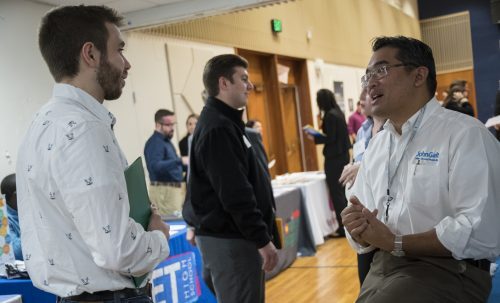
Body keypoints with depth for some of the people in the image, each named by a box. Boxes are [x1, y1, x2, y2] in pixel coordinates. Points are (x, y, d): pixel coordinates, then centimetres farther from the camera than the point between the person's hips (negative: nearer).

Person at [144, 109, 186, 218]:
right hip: (164, 190, -10)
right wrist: (180, 161, -38)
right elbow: (156, 166, -30)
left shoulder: (166, 141, 17)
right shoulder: (154, 143, -15)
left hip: (174, 188, 10)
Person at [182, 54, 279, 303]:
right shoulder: (217, 128, -18)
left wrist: (263, 232, 19)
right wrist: (262, 240, -19)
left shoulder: (223, 122, 13)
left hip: (231, 235, 10)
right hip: (228, 239, -10)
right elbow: (235, 195, -23)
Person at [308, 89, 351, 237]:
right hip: (343, 155, 9)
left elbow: (331, 138, -18)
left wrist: (314, 138, -7)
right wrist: (319, 135, 14)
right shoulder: (338, 112, 11)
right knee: (342, 191, 15)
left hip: (334, 158, -9)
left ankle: (343, 227, 1)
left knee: (336, 193, -3)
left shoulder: (330, 115, -16)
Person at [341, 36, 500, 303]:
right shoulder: (376, 145, 14)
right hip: (383, 269, 6)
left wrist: (396, 242, -15)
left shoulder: (465, 134, -9)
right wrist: (359, 229, -8)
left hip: (446, 270, -6)